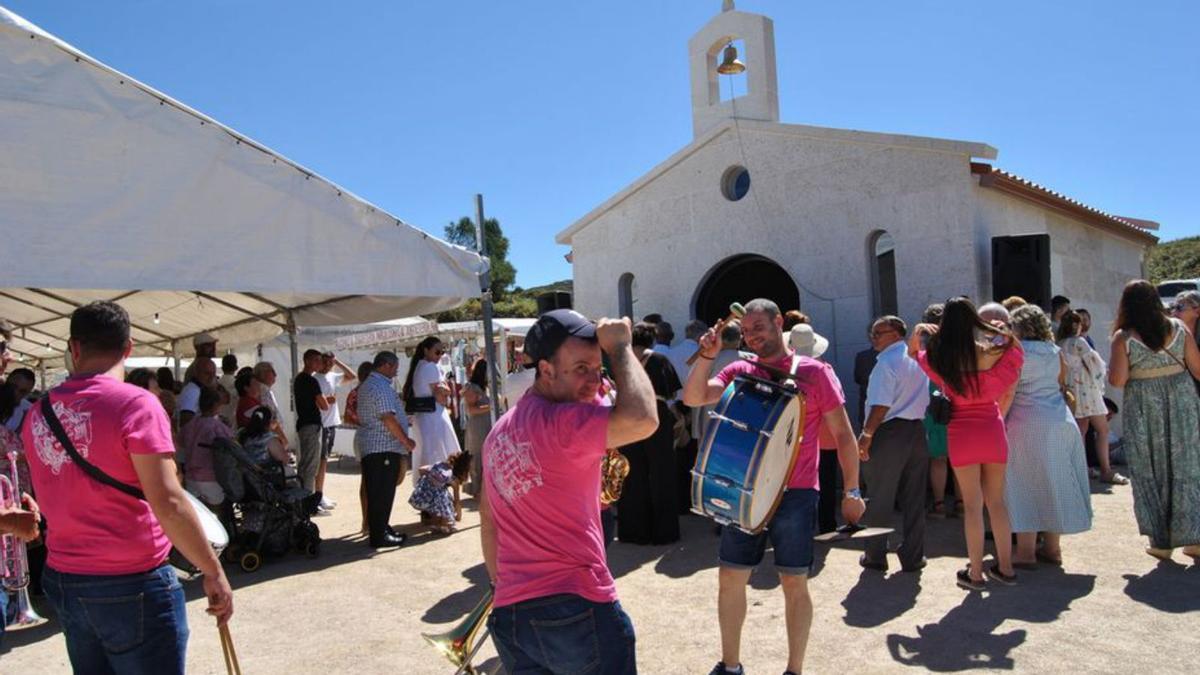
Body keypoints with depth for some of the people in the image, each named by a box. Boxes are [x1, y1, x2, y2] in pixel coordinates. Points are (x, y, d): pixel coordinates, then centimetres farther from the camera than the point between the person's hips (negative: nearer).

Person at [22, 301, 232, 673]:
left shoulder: (38, 413, 3)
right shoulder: (136, 404, -16)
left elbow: (58, 494, 14)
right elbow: (168, 502, -22)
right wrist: (214, 572, -15)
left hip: (62, 581, 6)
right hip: (131, 588, -6)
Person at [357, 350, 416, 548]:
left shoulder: (367, 385, 19)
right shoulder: (380, 386, -15)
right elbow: (388, 418, -21)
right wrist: (406, 440, -12)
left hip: (369, 446, 10)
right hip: (383, 447, -10)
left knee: (377, 492, 15)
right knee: (382, 493, -4)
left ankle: (380, 530, 23)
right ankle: (379, 537, 1)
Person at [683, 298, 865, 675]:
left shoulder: (815, 372, -3)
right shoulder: (738, 372, 6)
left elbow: (843, 434, 0)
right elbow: (693, 398, -6)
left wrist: (851, 490, -1)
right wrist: (707, 357, -15)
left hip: (795, 495, -3)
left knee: (794, 583, 5)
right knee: (730, 578, 9)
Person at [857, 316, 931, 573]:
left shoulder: (887, 362, -14)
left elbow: (881, 404, -21)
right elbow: (925, 399, 14)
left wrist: (866, 434, -19)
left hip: (889, 433, -7)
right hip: (917, 431, 7)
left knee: (879, 499, 5)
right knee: (914, 499, 11)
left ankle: (876, 556, 14)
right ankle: (913, 557, 18)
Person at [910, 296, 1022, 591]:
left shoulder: (939, 357, -5)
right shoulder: (997, 350, -6)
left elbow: (912, 352, 15)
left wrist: (917, 331, 5)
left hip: (961, 432, -2)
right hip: (993, 429, 2)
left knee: (972, 505, 5)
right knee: (997, 501, 13)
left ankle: (975, 573, 11)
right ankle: (1005, 567, 22)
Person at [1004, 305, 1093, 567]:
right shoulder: (1055, 352, 10)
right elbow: (1062, 385, 15)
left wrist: (1000, 419, -6)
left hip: (1027, 424, -6)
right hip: (1061, 422, 6)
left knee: (1025, 486, 0)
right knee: (1054, 484, 14)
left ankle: (1026, 551, 2)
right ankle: (1052, 547, 21)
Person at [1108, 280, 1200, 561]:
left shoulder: (1124, 338, -9)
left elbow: (1117, 380, -14)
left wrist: (1114, 361, 3)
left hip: (1144, 407, -3)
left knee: (1151, 472, 8)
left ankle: (1161, 540, 13)